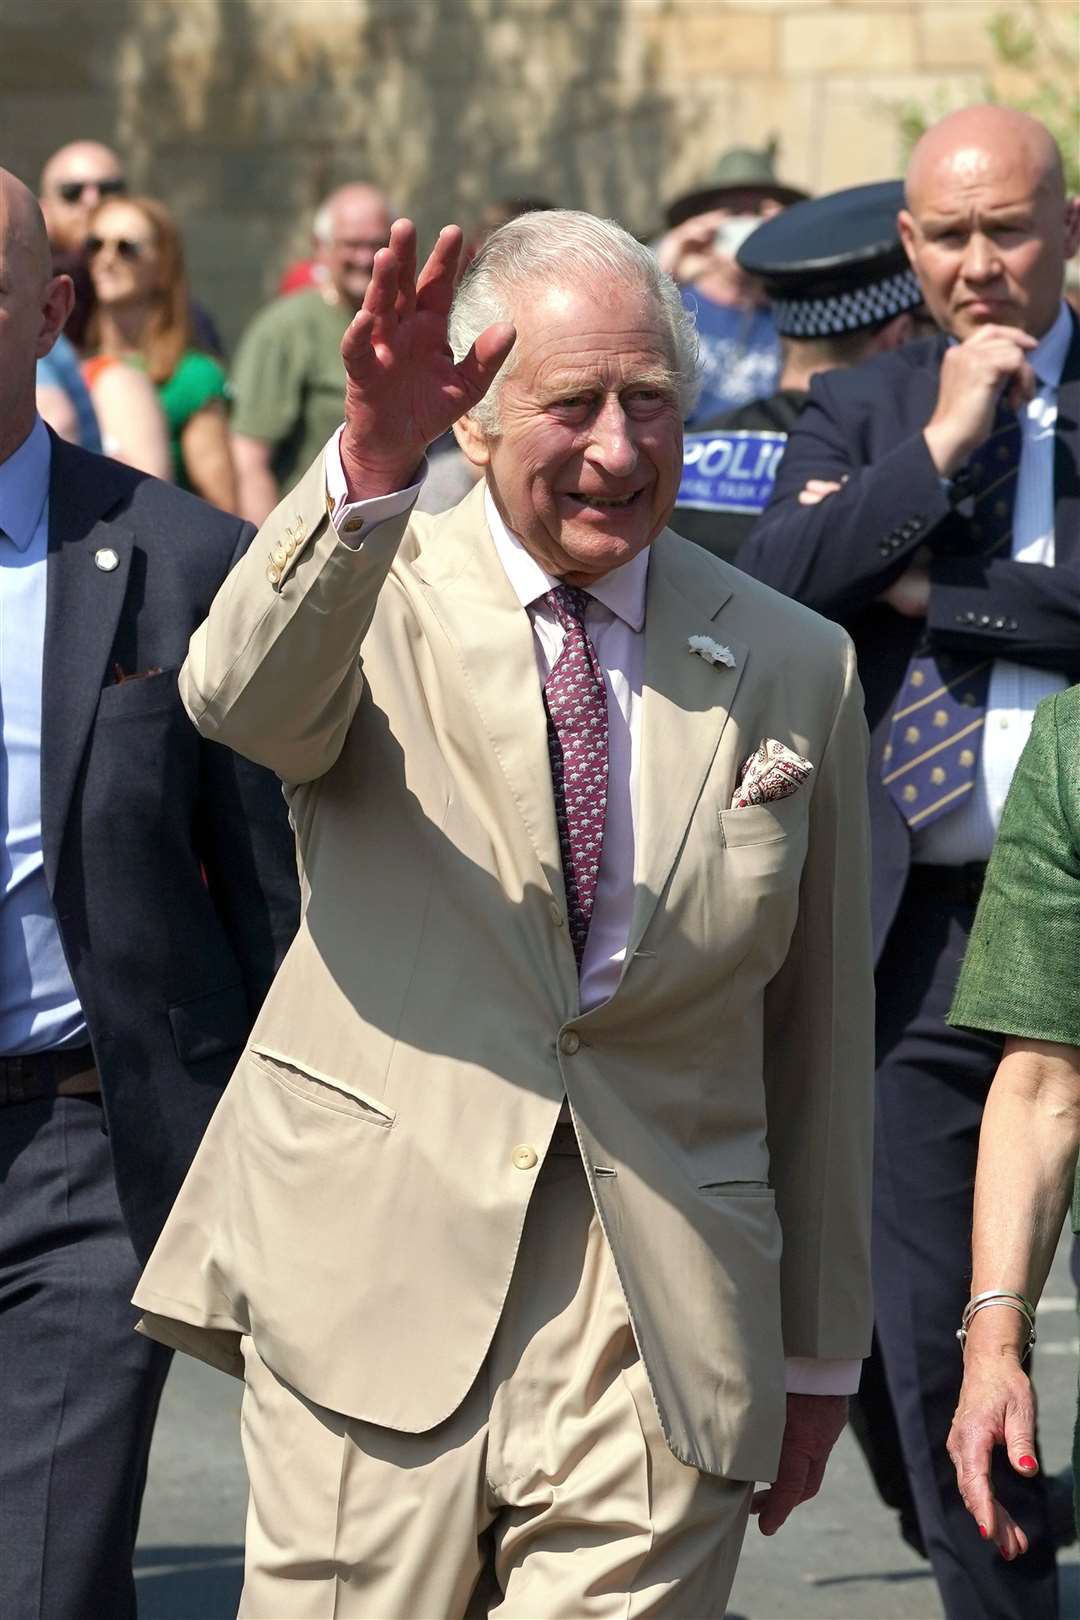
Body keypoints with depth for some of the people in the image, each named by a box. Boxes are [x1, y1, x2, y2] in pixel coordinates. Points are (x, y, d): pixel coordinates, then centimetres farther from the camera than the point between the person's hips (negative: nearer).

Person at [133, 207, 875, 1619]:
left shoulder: (794, 668, 9)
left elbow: (821, 1031, 14)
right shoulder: (372, 592, 1)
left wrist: (820, 1355, 18)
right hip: (377, 1285, -2)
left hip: (661, 1337, 2)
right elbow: (243, 702, -24)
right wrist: (369, 465, -41)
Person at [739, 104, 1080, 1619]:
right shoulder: (861, 412, 11)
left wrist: (926, 594, -9)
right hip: (930, 923, 3)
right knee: (933, 1332, 8)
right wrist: (939, 450, -11)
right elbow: (767, 588, -5)